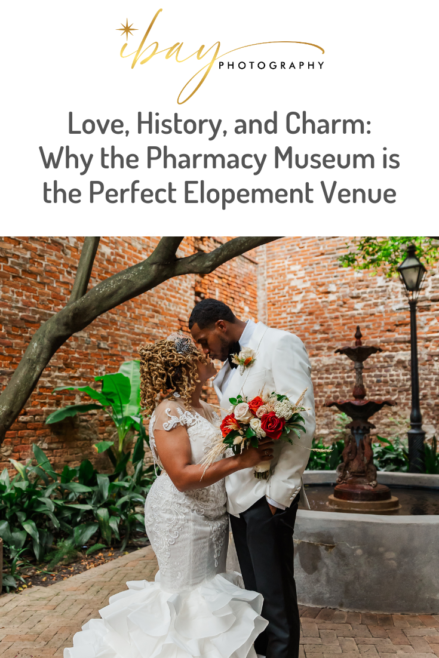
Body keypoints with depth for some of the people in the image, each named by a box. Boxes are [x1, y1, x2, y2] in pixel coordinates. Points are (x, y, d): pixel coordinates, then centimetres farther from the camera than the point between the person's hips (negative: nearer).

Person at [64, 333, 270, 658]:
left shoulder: (205, 408, 6)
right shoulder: (168, 411, -20)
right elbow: (182, 477, -27)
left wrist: (254, 447, -3)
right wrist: (240, 461, -30)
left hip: (213, 516, 8)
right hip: (183, 518, -8)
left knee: (210, 589, 18)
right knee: (190, 594, 7)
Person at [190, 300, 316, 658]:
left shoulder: (280, 344, -11)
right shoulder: (231, 363, 14)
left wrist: (279, 494, -17)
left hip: (266, 496, -8)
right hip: (238, 494, 8)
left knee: (275, 593, 5)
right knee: (254, 590, 19)